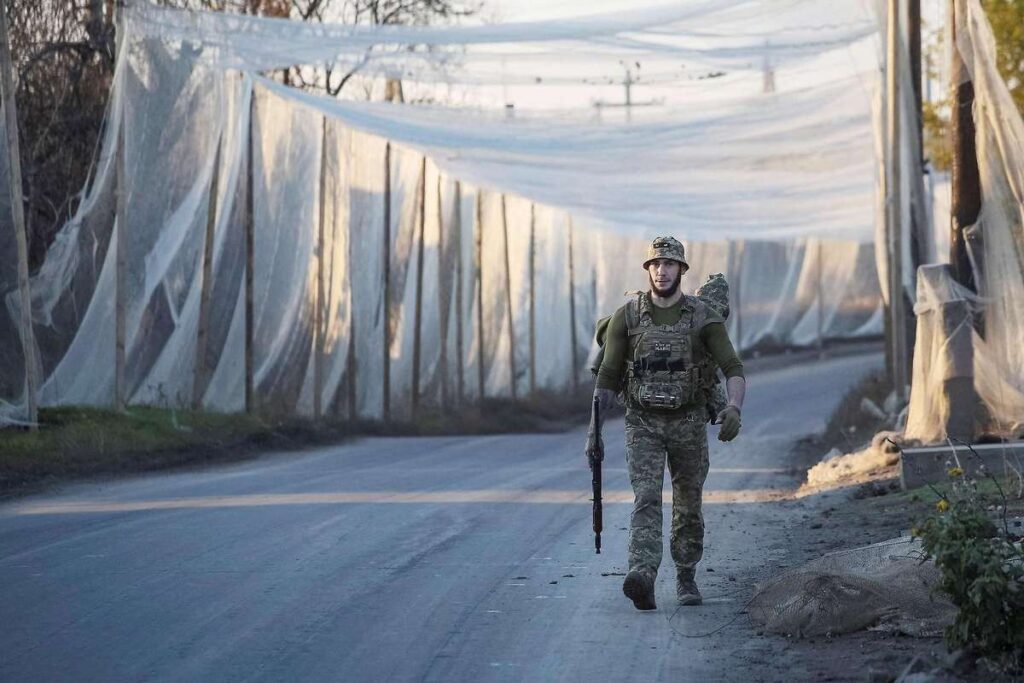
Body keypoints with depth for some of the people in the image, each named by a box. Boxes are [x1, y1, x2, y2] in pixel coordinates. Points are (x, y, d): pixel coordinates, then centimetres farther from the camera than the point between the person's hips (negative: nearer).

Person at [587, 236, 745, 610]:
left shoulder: (704, 317, -3)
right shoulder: (626, 317, -1)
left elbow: (733, 368, -11)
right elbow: (608, 376, 3)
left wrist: (734, 406, -30)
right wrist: (595, 426, -3)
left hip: (689, 423, 1)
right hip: (642, 424, -1)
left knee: (688, 504, 11)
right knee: (646, 498, -16)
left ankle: (686, 577, 28)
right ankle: (643, 579, -32)